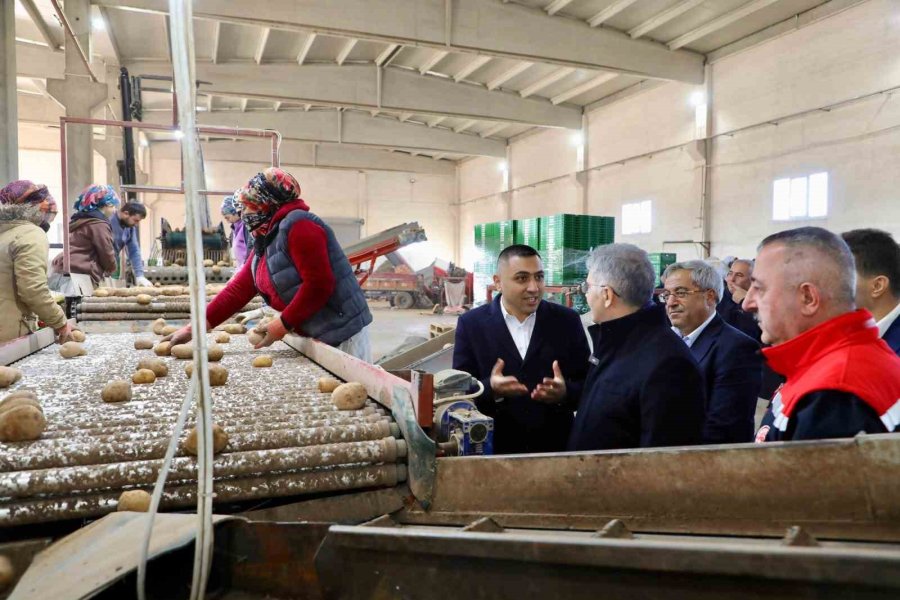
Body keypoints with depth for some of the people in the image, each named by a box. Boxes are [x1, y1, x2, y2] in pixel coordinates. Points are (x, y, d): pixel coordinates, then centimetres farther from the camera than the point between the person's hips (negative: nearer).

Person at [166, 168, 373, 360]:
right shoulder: (264, 245, 14)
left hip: (342, 337, -8)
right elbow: (237, 290, 11)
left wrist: (283, 325, -18)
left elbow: (318, 286, -23)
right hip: (313, 338, 8)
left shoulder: (297, 225, -15)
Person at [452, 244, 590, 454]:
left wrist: (565, 393, -21)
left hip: (555, 448, 1)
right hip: (493, 448, 0)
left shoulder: (567, 320, -3)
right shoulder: (471, 324, -5)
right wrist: (490, 389, -25)